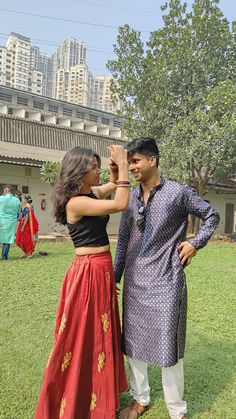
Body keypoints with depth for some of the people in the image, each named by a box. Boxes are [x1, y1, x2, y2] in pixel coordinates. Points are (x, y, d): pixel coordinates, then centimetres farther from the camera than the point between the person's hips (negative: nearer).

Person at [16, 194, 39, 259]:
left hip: (26, 225, -9)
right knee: (26, 240, 15)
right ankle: (27, 253, 23)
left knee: (26, 240, 0)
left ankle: (29, 254, 7)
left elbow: (26, 218, -20)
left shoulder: (27, 207, -18)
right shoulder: (30, 206, 10)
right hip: (28, 226, 9)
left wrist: (23, 227, -19)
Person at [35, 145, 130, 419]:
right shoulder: (75, 202, -20)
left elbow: (113, 185, 24)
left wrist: (116, 165, 4)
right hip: (89, 272, -9)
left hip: (102, 270, 9)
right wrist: (123, 164, -19)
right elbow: (120, 204, -26)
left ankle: (98, 394, 43)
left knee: (99, 334, 22)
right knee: (82, 336, 7)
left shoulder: (90, 195, 7)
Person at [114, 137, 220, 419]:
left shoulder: (179, 192, -6)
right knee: (132, 342, 14)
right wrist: (115, 277, 11)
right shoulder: (130, 198, 6)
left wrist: (195, 243, -6)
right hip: (134, 280, 5)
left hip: (165, 279, -5)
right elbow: (123, 240, 11)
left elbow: (211, 216, 6)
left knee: (167, 345, 2)